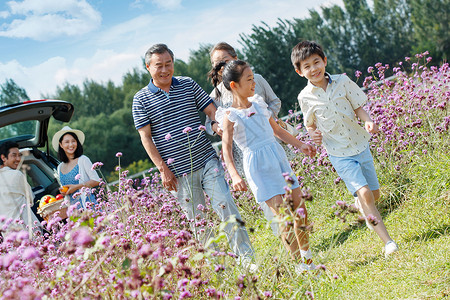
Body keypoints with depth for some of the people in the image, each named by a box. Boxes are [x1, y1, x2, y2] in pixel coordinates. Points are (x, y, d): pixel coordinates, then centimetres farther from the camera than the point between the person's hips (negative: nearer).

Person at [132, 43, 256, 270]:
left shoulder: (188, 85, 8)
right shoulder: (141, 99, 1)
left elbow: (212, 111, 9)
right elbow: (146, 137, -2)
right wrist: (163, 169, -7)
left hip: (207, 160, 2)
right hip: (178, 172, -1)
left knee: (226, 207, -6)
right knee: (197, 221, 5)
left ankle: (246, 258, 1)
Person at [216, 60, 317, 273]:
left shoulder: (259, 105, 10)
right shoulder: (230, 117, -9)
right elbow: (227, 148, -16)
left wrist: (300, 145, 22)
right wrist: (235, 176, -29)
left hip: (278, 158, 7)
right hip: (258, 166, -6)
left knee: (299, 208, 6)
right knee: (284, 214, -10)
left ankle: (308, 259, 22)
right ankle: (299, 264, 2)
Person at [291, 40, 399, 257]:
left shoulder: (342, 82, -3)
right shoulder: (305, 97, -6)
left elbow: (358, 108, 4)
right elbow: (310, 124, 8)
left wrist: (368, 121, -15)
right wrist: (313, 134, -13)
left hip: (360, 144, 3)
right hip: (339, 153, -3)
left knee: (375, 194, 10)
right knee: (365, 193, -15)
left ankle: (360, 204, 47)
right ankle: (388, 242, -7)